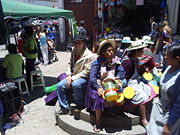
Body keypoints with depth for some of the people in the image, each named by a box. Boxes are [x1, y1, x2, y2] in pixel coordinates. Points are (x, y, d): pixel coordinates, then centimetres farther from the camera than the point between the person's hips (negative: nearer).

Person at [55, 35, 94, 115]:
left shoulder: (89, 55, -18)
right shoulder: (74, 52, 6)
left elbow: (86, 72, -19)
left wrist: (72, 78, -19)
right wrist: (69, 75, -1)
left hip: (84, 77, -7)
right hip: (73, 76, 7)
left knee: (75, 84, -37)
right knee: (60, 85, -9)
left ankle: (80, 106, -11)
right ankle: (64, 108, 5)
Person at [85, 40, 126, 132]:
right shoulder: (97, 63, -7)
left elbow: (122, 73, -1)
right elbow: (92, 78, -14)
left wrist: (117, 78, -23)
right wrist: (98, 88, -28)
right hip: (98, 85, -3)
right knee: (99, 97, -30)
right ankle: (98, 121, -10)